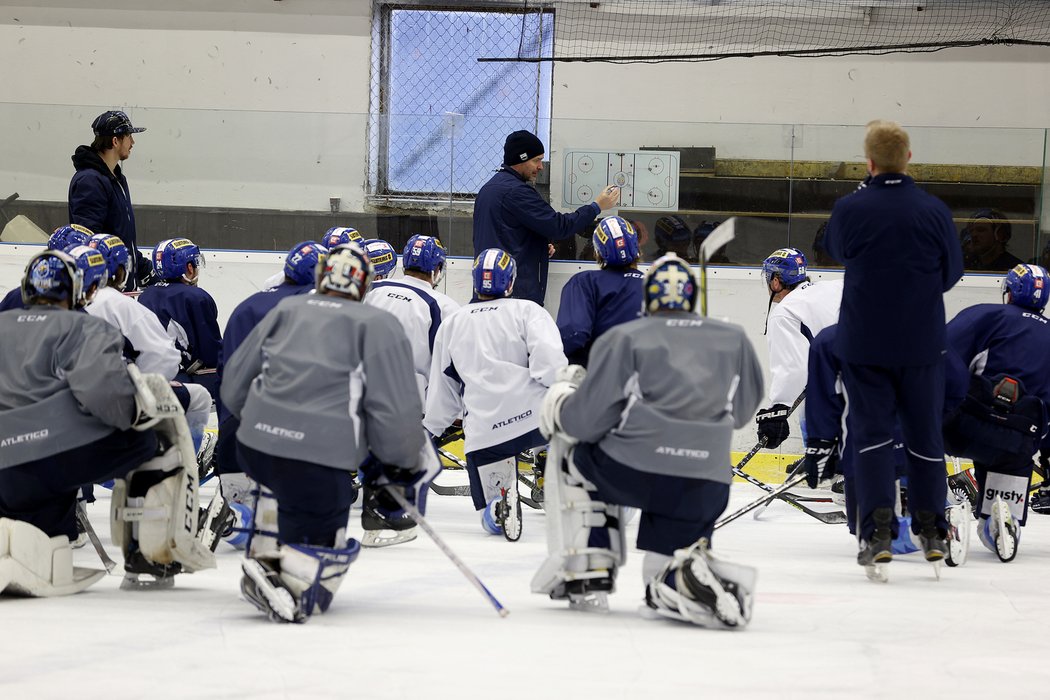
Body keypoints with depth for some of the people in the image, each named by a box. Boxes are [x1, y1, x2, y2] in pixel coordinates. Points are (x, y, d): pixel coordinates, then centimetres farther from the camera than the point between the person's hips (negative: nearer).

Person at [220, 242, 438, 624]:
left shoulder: (285, 310, 15)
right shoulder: (379, 326, 1)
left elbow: (234, 385, 19)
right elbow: (395, 411, -4)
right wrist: (400, 469, 10)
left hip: (253, 448, 5)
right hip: (318, 460, -5)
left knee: (282, 480, 37)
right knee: (322, 550, 2)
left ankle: (266, 559, 27)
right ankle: (281, 583, -25)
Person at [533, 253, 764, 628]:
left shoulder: (621, 339, 5)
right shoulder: (735, 340, 15)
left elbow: (586, 422, 0)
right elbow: (740, 412, 25)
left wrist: (562, 396, 21)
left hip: (631, 472, -3)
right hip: (705, 491, 3)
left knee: (573, 450, 28)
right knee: (663, 585, 19)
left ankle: (585, 574, 18)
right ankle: (697, 575, -17)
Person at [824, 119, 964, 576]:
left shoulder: (849, 209, -12)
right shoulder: (934, 211, -10)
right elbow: (951, 272, 3)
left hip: (864, 344, -1)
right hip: (923, 344, 1)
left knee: (873, 434, 4)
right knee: (925, 434, 14)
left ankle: (878, 531, -8)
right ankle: (931, 531, 20)